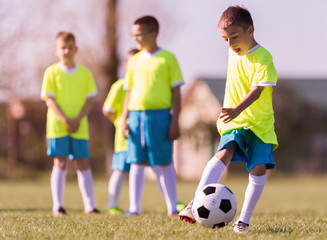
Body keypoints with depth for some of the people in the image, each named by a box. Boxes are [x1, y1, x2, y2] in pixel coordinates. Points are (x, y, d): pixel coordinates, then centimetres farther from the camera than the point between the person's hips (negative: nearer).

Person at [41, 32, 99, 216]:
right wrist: (65, 119, -16)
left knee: (83, 164, 3)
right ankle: (58, 205, -1)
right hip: (57, 125, -2)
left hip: (80, 126, 2)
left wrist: (78, 119, -10)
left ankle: (89, 205, 5)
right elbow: (49, 99, -5)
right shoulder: (52, 72, 0)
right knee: (60, 164, -3)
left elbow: (90, 98, 4)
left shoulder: (85, 73, 7)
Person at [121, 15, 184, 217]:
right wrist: (124, 121, 8)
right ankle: (134, 207, 9)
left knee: (163, 163, -2)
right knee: (137, 162, 5)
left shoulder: (167, 59, 0)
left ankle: (172, 207, 4)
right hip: (136, 115, 4)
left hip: (160, 115, -4)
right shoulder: (135, 61, 13)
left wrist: (175, 121, -7)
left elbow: (176, 92, -1)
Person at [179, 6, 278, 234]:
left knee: (259, 168, -11)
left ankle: (244, 219, 0)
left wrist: (237, 110, -40)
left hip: (260, 123, -3)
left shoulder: (263, 58, -13)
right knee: (224, 154, -20)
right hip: (234, 121, 3)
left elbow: (256, 91, -25)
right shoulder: (233, 53, 7)